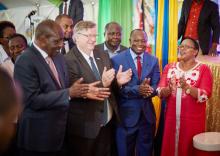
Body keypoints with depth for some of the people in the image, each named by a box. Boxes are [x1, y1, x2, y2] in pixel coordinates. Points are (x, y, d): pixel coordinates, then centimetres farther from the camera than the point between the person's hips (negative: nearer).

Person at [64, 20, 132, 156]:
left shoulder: (103, 56, 7)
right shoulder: (69, 60, -15)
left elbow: (110, 86, 11)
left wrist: (117, 81, -10)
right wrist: (102, 84, -33)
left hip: (107, 122, 6)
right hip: (85, 126, -6)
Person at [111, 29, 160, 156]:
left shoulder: (153, 60, 6)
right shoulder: (117, 59, -7)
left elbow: (156, 86, 2)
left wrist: (150, 90, -22)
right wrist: (137, 89, -28)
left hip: (147, 114, 4)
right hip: (126, 115, -3)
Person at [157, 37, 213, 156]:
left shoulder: (203, 69, -2)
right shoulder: (169, 68, 8)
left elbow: (204, 96, -12)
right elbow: (160, 93, 1)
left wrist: (186, 87, -26)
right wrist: (169, 89, -20)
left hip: (193, 120, -3)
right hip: (171, 118, 3)